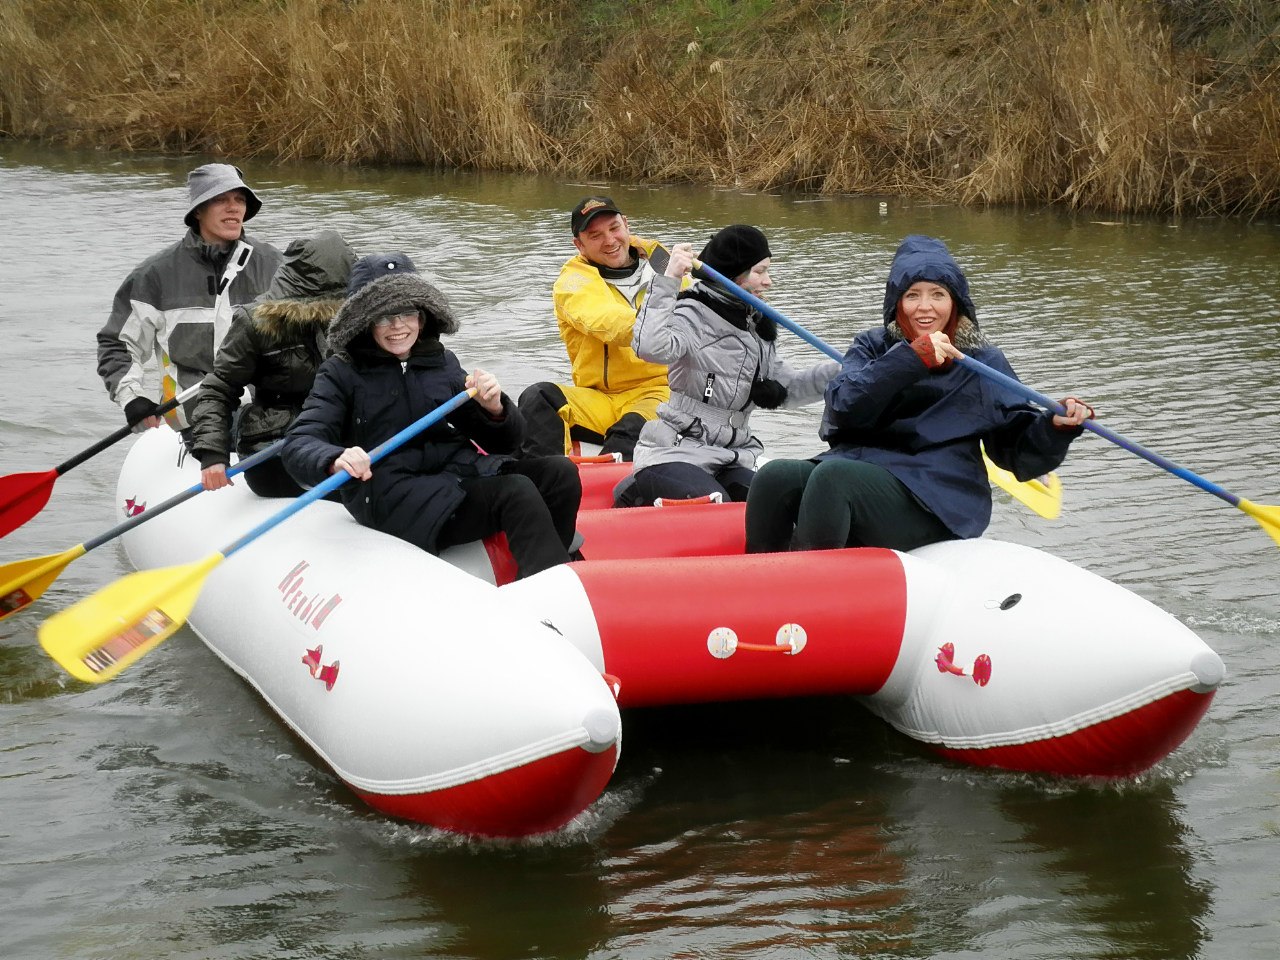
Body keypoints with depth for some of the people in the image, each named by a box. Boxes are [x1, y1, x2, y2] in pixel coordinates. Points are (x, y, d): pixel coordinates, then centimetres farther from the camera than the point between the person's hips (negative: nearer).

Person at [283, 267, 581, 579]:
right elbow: (298, 446, -9)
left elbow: (505, 443, 14)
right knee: (516, 493, -27)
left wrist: (495, 409, -10)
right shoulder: (342, 373, 4)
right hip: (393, 500, -5)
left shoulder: (443, 362, 14)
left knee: (560, 472, -19)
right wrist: (335, 460, -33)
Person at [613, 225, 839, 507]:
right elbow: (649, 346, -32)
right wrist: (668, 280, -32)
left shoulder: (757, 327, 17)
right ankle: (639, 489, 2)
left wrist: (841, 370, 7)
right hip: (674, 454, -8)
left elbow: (786, 388, 18)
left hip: (731, 458, 8)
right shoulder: (694, 316, -10)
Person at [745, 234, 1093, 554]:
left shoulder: (982, 362, 12)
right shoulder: (872, 347, 16)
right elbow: (842, 408, -6)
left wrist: (1057, 427, -13)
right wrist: (911, 358, -16)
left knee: (833, 475, -32)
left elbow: (1020, 450, 9)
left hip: (935, 506, -3)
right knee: (775, 476, -28)